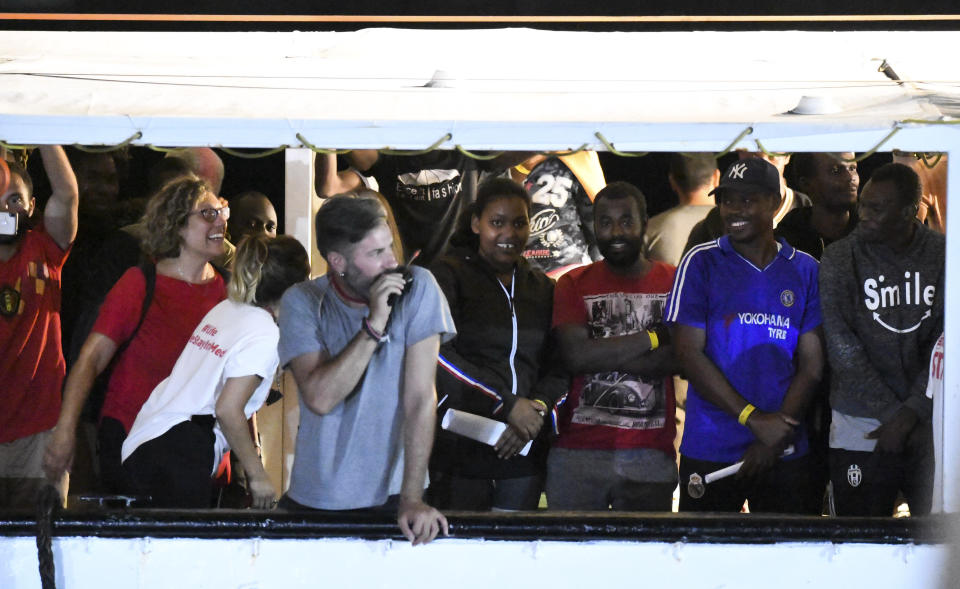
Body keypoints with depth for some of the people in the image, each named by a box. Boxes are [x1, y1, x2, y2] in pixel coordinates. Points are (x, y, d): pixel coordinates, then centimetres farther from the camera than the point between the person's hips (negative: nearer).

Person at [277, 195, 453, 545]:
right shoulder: (302, 303, -5)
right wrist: (374, 325, -23)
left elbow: (420, 398, -12)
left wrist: (411, 499, -16)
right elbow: (320, 398, -18)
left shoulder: (418, 289, -8)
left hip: (393, 493, -1)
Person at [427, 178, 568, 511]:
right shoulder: (448, 275, -1)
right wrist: (507, 405, -17)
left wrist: (538, 408, -10)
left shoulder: (542, 288, 16)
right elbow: (437, 355, -14)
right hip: (460, 450, -4)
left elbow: (559, 365, 11)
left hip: (523, 452, 4)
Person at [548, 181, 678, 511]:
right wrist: (655, 337, -7)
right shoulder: (574, 285, 8)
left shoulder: (673, 282, 7)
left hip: (650, 455, 0)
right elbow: (576, 356, -8)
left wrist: (605, 356, -11)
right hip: (577, 454, 0)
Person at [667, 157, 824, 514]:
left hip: (785, 453, 2)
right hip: (709, 452, -2)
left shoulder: (804, 270, 7)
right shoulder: (701, 263, 0)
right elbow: (689, 354, -6)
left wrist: (774, 437, -8)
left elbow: (811, 364, 4)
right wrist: (755, 419, -13)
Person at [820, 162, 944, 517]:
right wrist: (895, 414, -10)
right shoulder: (840, 259, -4)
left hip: (930, 423, 1)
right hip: (860, 427, -1)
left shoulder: (942, 254, -1)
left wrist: (911, 413, -12)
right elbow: (844, 351, -8)